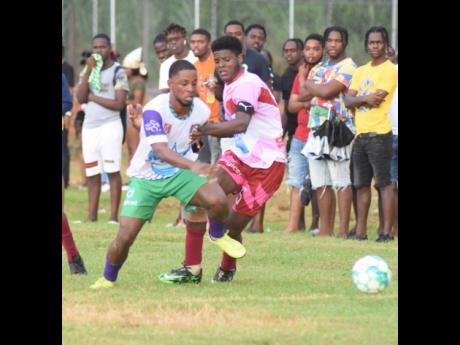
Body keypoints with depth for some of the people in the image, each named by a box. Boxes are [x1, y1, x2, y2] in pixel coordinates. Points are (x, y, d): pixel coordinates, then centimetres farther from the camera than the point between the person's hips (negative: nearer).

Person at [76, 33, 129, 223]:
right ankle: (91, 216, 8)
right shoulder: (87, 70, 13)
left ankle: (113, 216, -6)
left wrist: (93, 97, -7)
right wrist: (89, 71, -7)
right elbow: (80, 98, -1)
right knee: (92, 175, 6)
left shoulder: (117, 72, -3)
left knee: (112, 171, -6)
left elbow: (119, 104, -11)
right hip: (89, 127, 5)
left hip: (109, 125, -5)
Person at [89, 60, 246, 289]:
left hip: (180, 173, 3)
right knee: (125, 237, -11)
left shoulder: (201, 111, -13)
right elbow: (160, 150, -41)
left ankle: (217, 235, 9)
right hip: (145, 177, -3)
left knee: (217, 200, -26)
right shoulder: (154, 110, -28)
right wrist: (193, 166, -55)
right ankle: (107, 279, 19)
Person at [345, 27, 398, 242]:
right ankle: (360, 230, 15)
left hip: (379, 133, -7)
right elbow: (349, 101, 10)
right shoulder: (361, 71, 18)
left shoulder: (389, 70, -5)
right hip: (360, 133, 7)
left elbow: (378, 98, -16)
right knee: (361, 184, 10)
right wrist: (365, 98, -7)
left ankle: (387, 231, -8)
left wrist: (358, 99, -1)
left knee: (384, 183, -7)